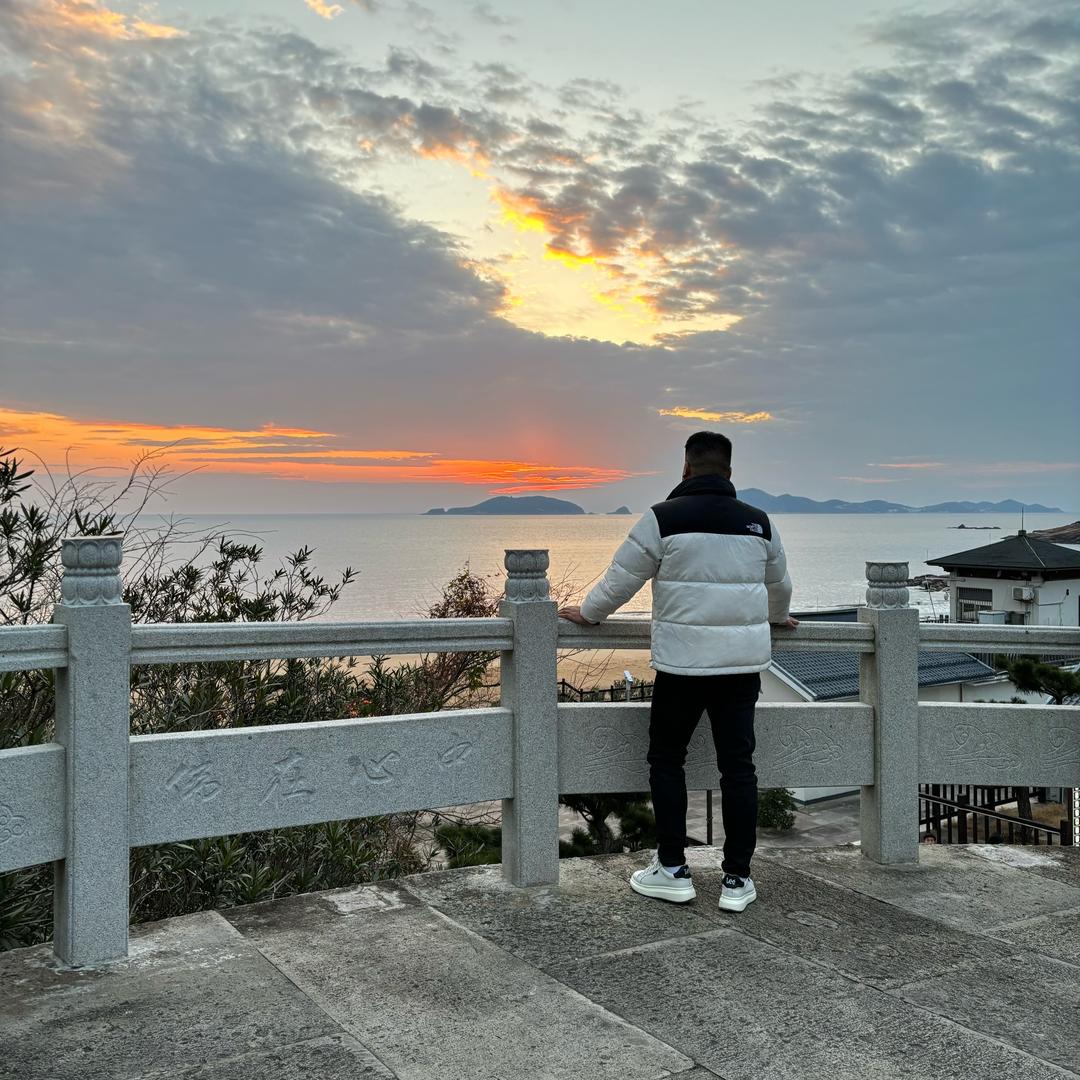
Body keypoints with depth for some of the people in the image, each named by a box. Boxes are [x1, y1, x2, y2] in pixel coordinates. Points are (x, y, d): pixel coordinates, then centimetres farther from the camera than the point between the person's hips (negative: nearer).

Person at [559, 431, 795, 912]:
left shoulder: (664, 517, -6)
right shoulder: (758, 522, 8)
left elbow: (622, 577, 0)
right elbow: (779, 584, 24)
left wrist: (587, 612, 19)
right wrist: (777, 617, 46)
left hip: (682, 662, -4)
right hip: (744, 661, 4)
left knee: (666, 760, 11)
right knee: (738, 765, 8)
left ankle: (672, 870, 14)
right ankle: (737, 879, 13)